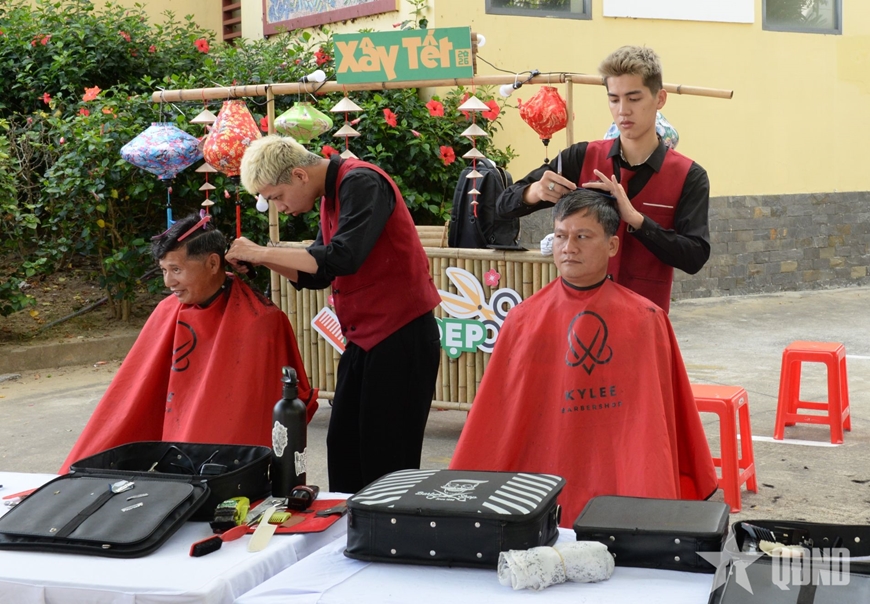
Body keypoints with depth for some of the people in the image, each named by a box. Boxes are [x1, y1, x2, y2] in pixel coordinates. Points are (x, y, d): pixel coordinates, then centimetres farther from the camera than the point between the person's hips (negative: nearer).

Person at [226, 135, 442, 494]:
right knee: (343, 449, 10)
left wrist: (262, 252, -19)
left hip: (401, 338, -9)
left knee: (387, 462, -3)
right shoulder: (331, 196, 14)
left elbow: (341, 258, -27)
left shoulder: (361, 183, -15)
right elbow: (318, 274, 18)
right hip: (365, 340, 9)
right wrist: (262, 260, 3)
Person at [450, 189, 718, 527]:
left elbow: (655, 422, 4)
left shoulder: (645, 321, 3)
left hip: (623, 487, 0)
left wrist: (658, 501, -3)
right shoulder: (523, 321, 5)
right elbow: (502, 420, 7)